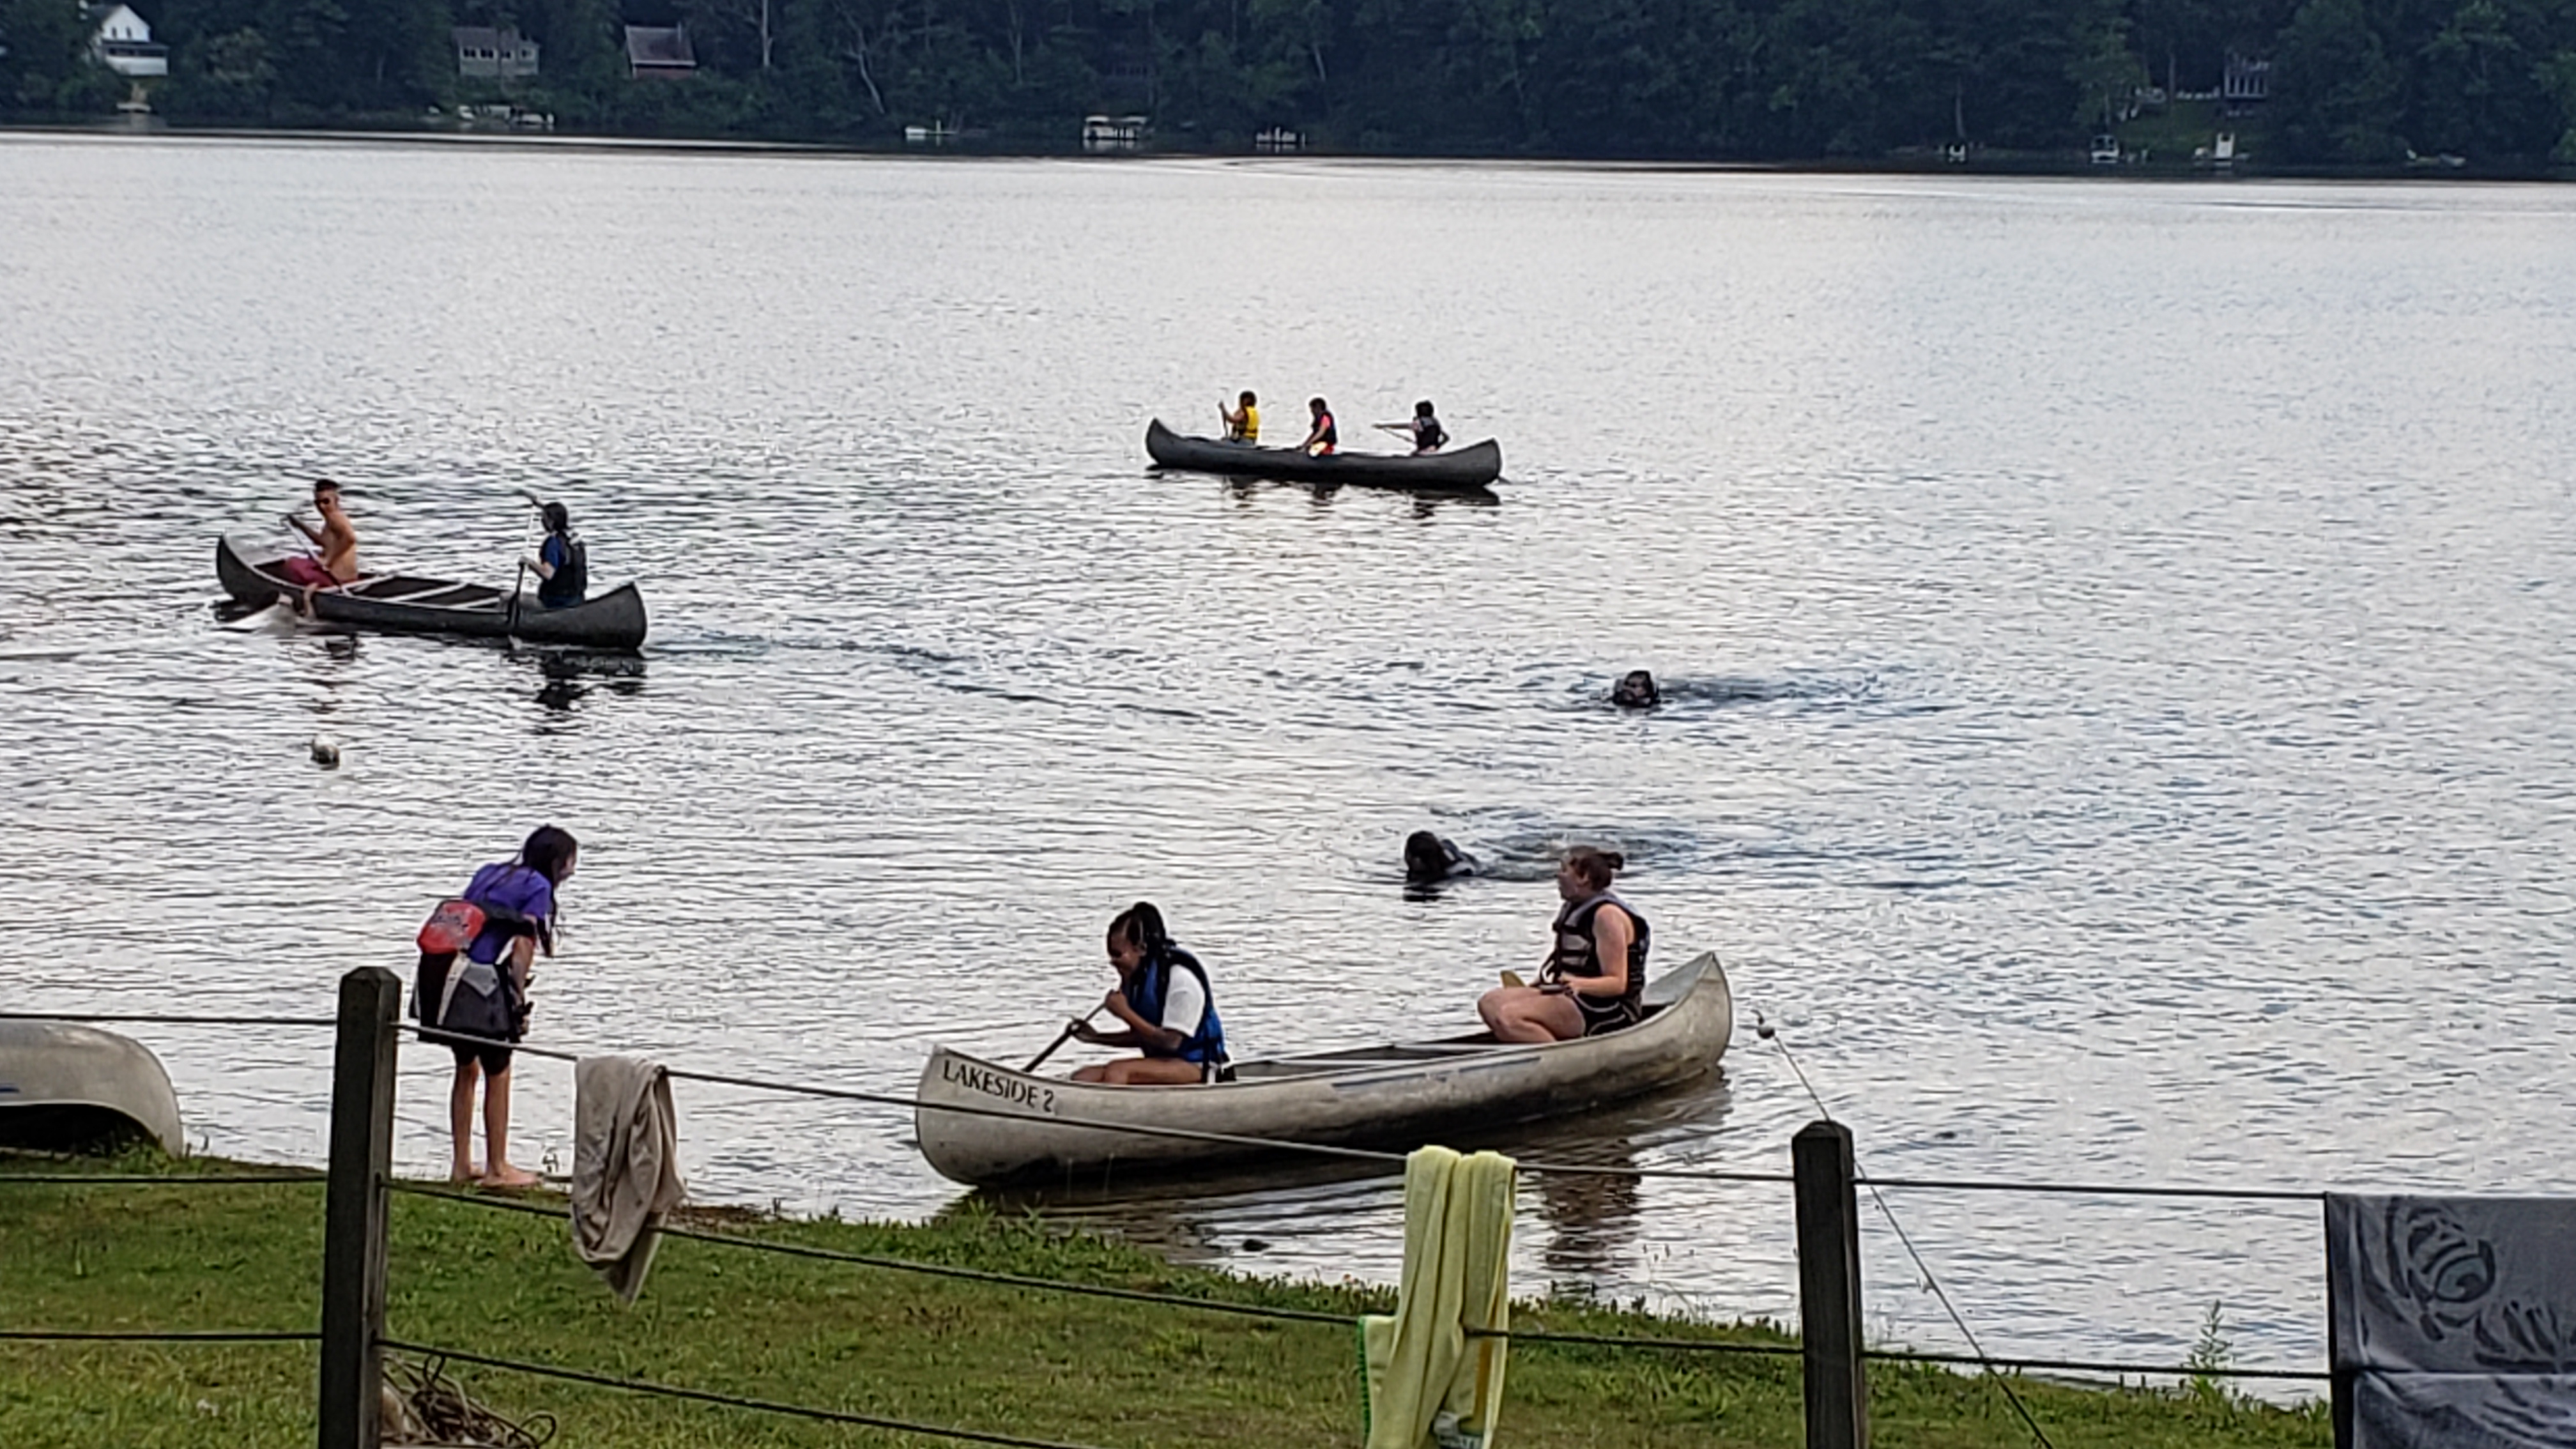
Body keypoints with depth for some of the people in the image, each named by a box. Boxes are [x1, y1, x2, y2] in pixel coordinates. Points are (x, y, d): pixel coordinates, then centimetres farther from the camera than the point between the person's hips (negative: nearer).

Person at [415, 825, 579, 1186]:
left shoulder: (489, 873, 19)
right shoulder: (537, 886, -2)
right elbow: (522, 946, -8)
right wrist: (520, 1003, -5)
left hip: (446, 979, 7)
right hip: (484, 986, -7)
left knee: (467, 1069, 19)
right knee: (498, 1075, 5)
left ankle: (462, 1165, 23)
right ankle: (497, 1169, 10)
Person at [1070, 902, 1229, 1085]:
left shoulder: (1181, 978, -17)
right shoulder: (1134, 978, 8)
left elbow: (1170, 1042, -21)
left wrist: (1126, 1013, -20)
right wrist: (1097, 1037, 6)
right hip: (1161, 1061, 8)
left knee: (1116, 1071, -32)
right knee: (1082, 1078, -11)